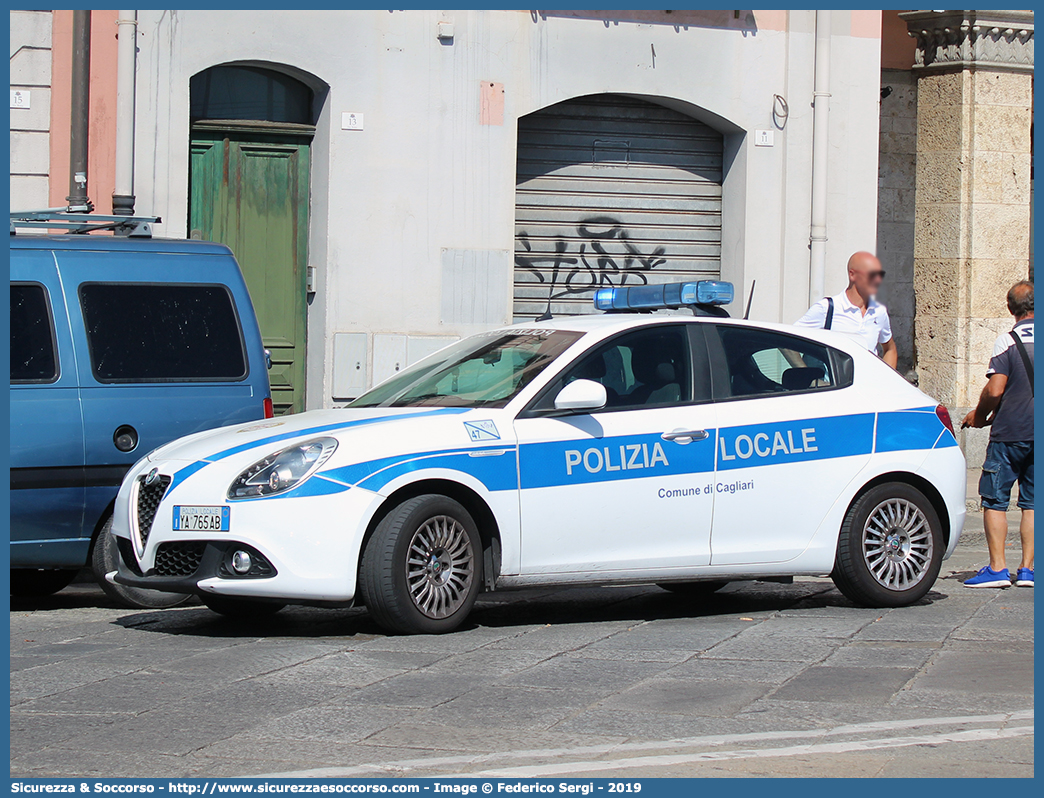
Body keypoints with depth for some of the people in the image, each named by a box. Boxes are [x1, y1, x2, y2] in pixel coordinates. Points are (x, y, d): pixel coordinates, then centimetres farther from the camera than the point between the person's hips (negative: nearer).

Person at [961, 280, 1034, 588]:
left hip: (1010, 433, -4)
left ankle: (997, 568, -4)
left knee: (995, 499, 2)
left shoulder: (1007, 342, -10)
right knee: (1032, 501, 10)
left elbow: (995, 390, -16)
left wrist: (979, 415, 3)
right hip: (1038, 431, 4)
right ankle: (1027, 568, 8)